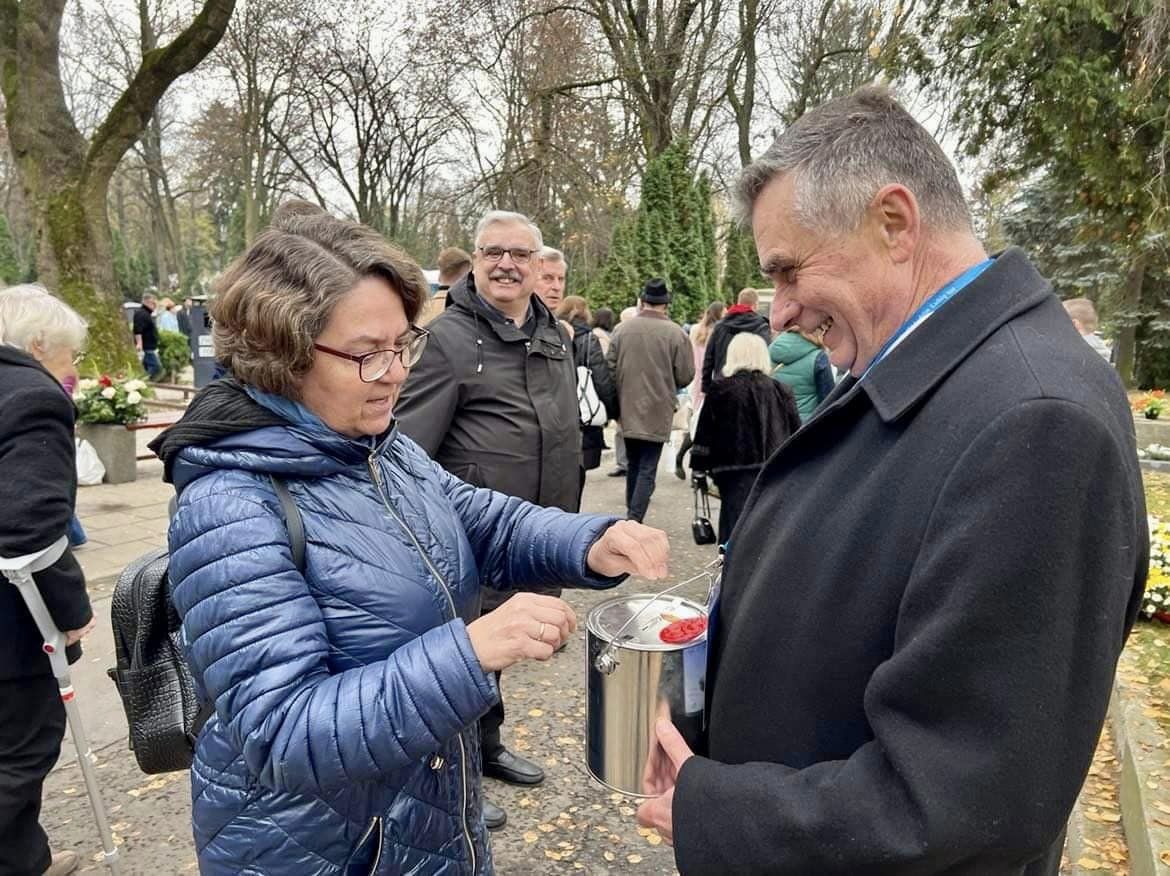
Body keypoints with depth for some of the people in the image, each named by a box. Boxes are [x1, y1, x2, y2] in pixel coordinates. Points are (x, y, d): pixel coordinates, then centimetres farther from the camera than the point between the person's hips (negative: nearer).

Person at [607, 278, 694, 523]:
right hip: (657, 411, -3)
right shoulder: (676, 333, -11)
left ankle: (631, 516, 28)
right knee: (647, 470, 3)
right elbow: (685, 375, -7)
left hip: (627, 410, 4)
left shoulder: (621, 328, -3)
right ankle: (634, 520, -5)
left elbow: (610, 367, 0)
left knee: (633, 465, 19)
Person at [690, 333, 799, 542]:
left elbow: (705, 436, -2)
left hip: (736, 472, -3)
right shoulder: (781, 391, 4)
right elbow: (796, 434, 10)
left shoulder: (720, 390, -3)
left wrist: (699, 469, 7)